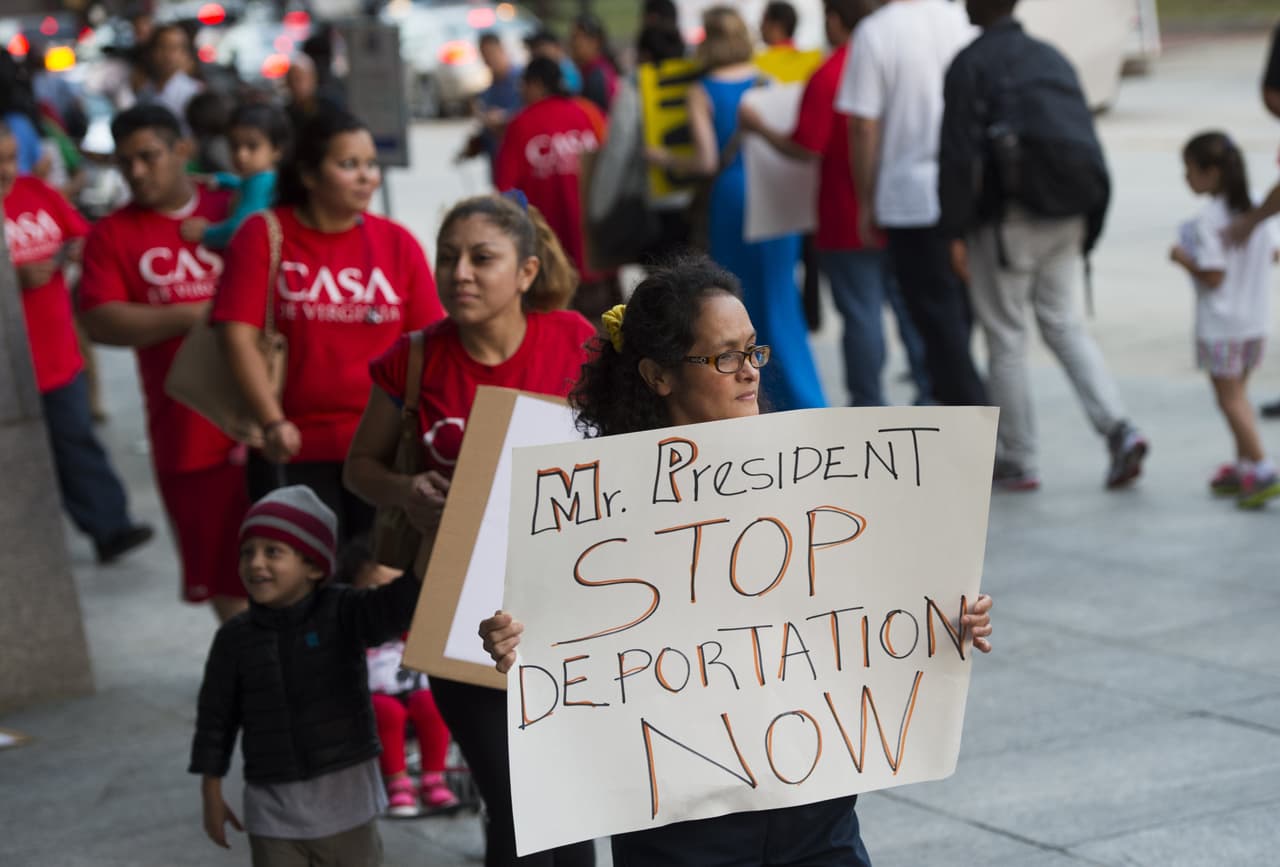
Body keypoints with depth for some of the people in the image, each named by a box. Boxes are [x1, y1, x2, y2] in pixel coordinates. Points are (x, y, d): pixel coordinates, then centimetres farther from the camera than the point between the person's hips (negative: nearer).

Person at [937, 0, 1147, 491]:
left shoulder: (971, 65, -6)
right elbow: (1088, 145, 15)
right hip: (1067, 220, 6)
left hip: (1007, 220, -6)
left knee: (1005, 339, 4)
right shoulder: (1054, 59, 15)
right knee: (1063, 324, 14)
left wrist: (954, 232, -8)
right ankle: (1118, 428, -4)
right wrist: (1088, 224, 19)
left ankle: (1016, 461, 9)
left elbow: (959, 156, -13)